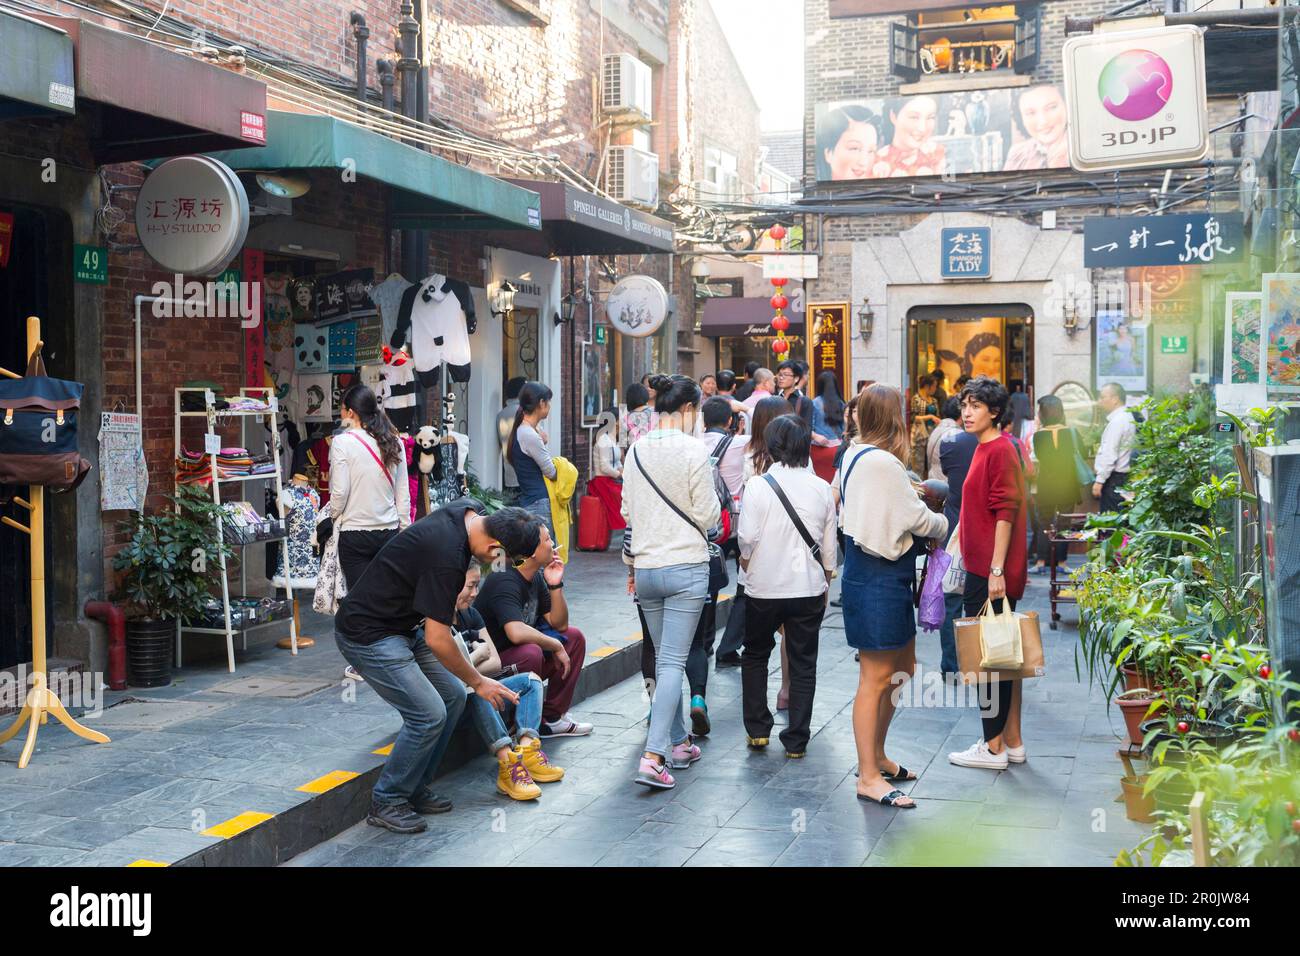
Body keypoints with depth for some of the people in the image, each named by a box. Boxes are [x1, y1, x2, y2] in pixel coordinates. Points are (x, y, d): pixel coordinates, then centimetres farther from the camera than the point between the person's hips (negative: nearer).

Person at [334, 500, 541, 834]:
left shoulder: (470, 510, -7)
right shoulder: (447, 558, -32)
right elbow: (437, 640, -24)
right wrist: (478, 682, -11)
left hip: (404, 625, 10)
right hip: (368, 634, -10)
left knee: (452, 696, 6)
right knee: (429, 714, -14)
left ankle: (415, 789, 17)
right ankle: (386, 802, 3)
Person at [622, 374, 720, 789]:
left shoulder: (636, 451, 7)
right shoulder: (693, 450, -11)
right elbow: (707, 516, -9)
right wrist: (713, 498, 11)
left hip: (645, 568, 6)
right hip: (686, 567, -6)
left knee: (664, 658, 17)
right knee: (672, 662, -6)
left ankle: (678, 743, 25)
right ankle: (653, 756, -13)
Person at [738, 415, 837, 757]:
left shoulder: (758, 485, -11)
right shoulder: (821, 488, -2)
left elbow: (747, 538, -13)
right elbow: (829, 546, 5)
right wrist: (825, 583, 18)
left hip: (764, 587, -1)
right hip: (809, 587, 2)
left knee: (755, 656, 19)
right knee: (803, 665, 10)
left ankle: (757, 729, 19)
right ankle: (796, 740, 12)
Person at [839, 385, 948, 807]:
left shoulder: (854, 456, 10)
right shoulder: (882, 463, -20)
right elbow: (918, 519, -11)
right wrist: (943, 523, 8)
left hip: (871, 573, 10)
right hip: (879, 579, -10)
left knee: (902, 669, 19)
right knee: (876, 678, -4)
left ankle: (876, 755, 30)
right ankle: (868, 777, 4)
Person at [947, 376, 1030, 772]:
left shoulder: (1000, 450, -14)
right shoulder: (987, 449, 15)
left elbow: (1006, 512, -19)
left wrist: (996, 571, -22)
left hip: (991, 574, -10)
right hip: (982, 569, 10)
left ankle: (994, 747, 5)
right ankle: (1012, 741, 22)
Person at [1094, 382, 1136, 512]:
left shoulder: (1117, 421, -16)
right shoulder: (1126, 417, 15)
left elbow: (1110, 455, -20)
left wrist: (1099, 480, -19)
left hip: (1114, 478, -10)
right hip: (1123, 476, 10)